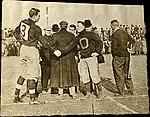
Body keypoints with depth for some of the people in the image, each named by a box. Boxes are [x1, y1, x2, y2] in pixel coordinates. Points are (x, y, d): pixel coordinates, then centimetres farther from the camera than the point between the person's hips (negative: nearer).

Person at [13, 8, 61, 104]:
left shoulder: (22, 22, 2)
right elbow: (43, 42, -16)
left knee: (24, 73, 17)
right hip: (32, 50, -8)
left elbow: (16, 33, 16)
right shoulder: (35, 28, -19)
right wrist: (54, 51, -11)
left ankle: (16, 96, 19)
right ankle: (32, 99, 7)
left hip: (23, 48, 8)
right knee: (32, 75, 0)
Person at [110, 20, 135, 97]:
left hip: (118, 56, -7)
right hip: (126, 55, 7)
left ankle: (121, 92, 8)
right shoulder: (124, 33, 9)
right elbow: (132, 42, 14)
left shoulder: (114, 34, -14)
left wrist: (114, 56, -5)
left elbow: (114, 47, -18)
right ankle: (130, 90, 20)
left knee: (119, 75, 3)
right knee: (126, 73, 16)